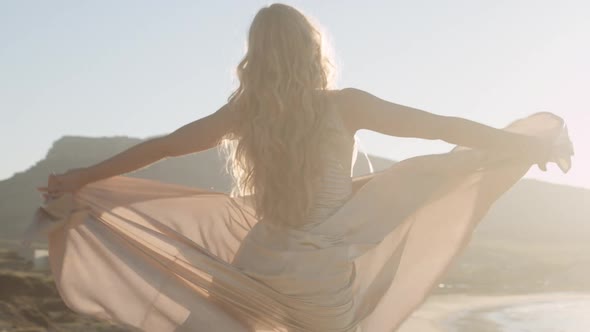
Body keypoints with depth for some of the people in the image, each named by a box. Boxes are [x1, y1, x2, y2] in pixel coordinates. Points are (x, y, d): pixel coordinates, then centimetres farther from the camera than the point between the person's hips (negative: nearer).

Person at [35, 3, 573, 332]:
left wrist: (81, 178, 20)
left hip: (261, 268, 3)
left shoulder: (243, 112, -1)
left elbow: (160, 146, 8)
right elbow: (441, 126, -9)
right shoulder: (341, 105, -10)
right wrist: (536, 143, -1)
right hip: (322, 276, -3)